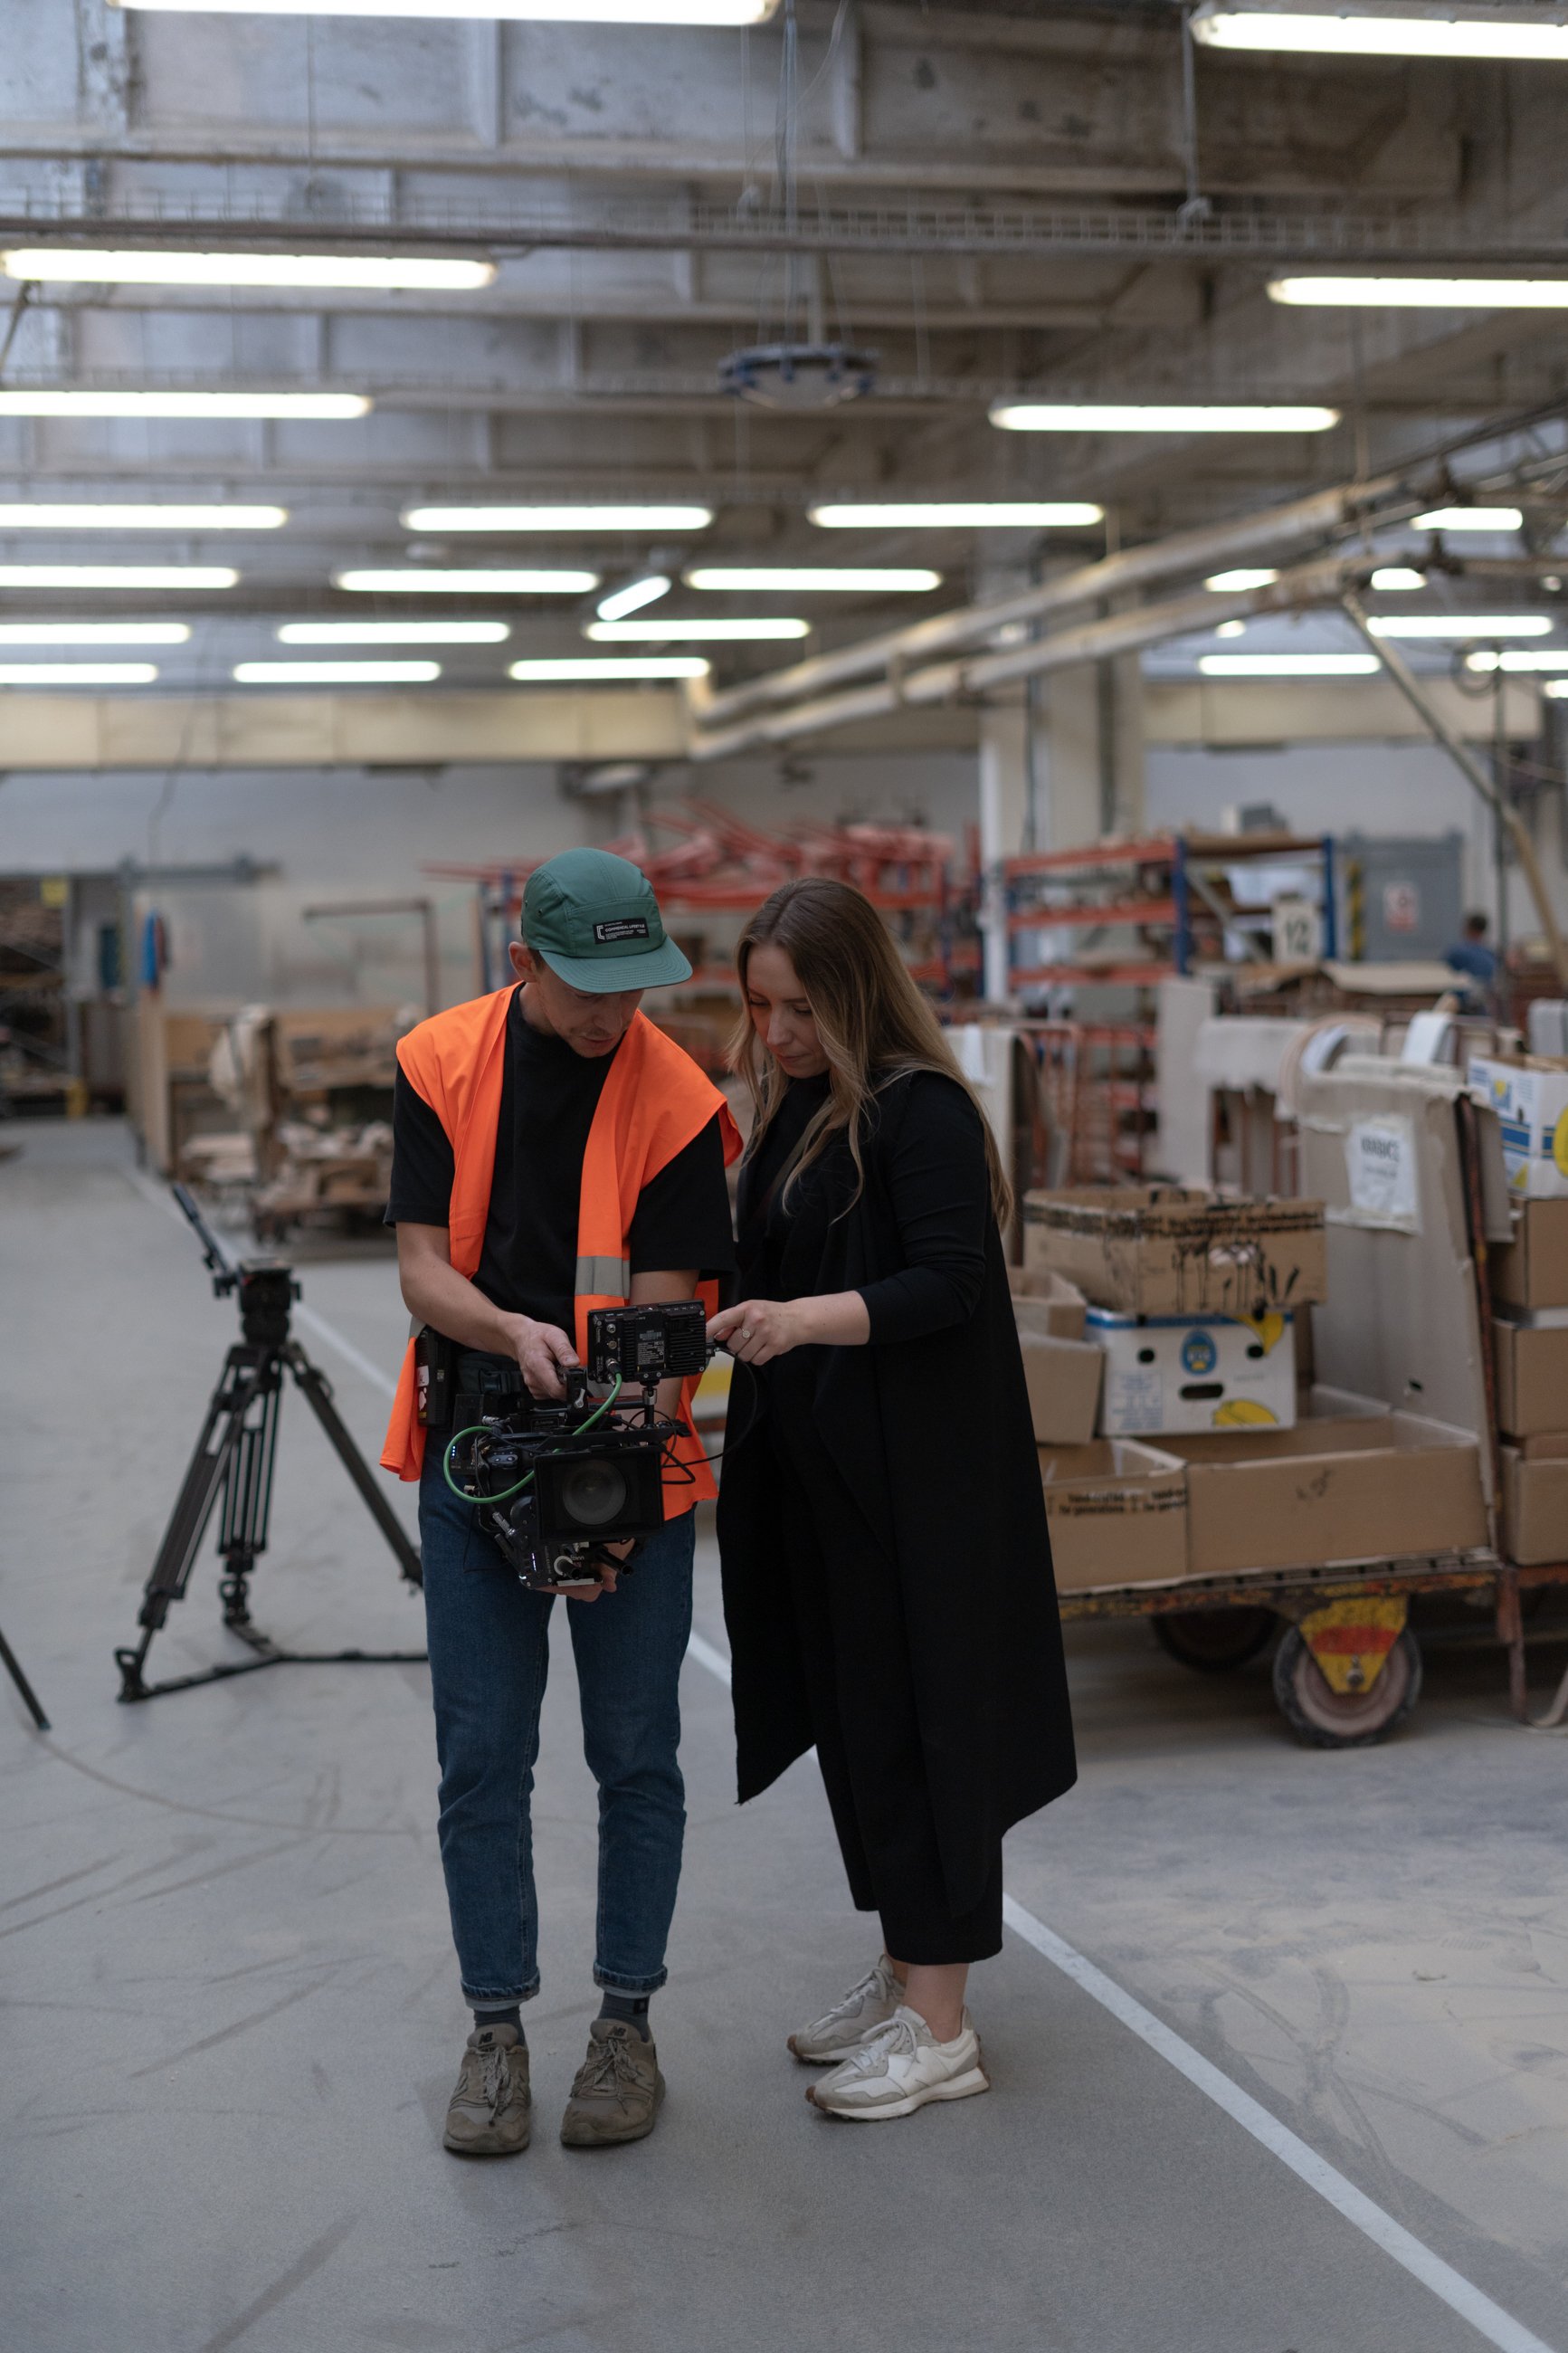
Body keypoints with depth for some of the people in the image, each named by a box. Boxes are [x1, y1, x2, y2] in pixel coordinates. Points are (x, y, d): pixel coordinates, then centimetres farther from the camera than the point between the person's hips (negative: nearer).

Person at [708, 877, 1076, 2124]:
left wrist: (807, 1318, -31)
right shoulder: (795, 1108, 13)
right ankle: (904, 1972, 28)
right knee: (849, 1717, 14)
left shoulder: (922, 1110, -14)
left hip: (919, 1478, -9)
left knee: (910, 1723, -4)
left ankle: (941, 2026, 5)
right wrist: (728, 1316, 2)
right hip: (818, 1466, 9)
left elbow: (952, 1282, -21)